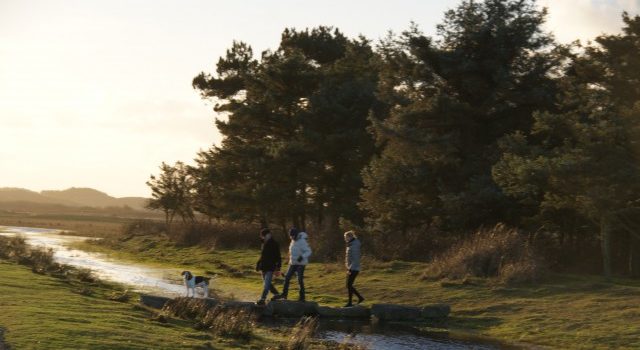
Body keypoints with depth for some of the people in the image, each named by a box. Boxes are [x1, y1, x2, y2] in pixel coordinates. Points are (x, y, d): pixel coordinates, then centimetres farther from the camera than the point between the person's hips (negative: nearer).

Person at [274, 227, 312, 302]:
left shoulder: (302, 242, -15)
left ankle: (302, 297, 4)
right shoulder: (293, 241, 10)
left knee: (300, 280, -5)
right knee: (287, 278, 3)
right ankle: (284, 294, 10)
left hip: (300, 264, -8)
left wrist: (302, 257, -37)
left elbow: (308, 251, -21)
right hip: (293, 263, 8)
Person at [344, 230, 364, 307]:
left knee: (349, 285, -5)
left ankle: (350, 302, 2)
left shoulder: (354, 246, -17)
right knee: (348, 285, 11)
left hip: (353, 269, -10)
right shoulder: (351, 245, 13)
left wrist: (350, 269, -23)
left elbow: (355, 259, -22)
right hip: (350, 269, 10)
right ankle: (360, 298, 19)